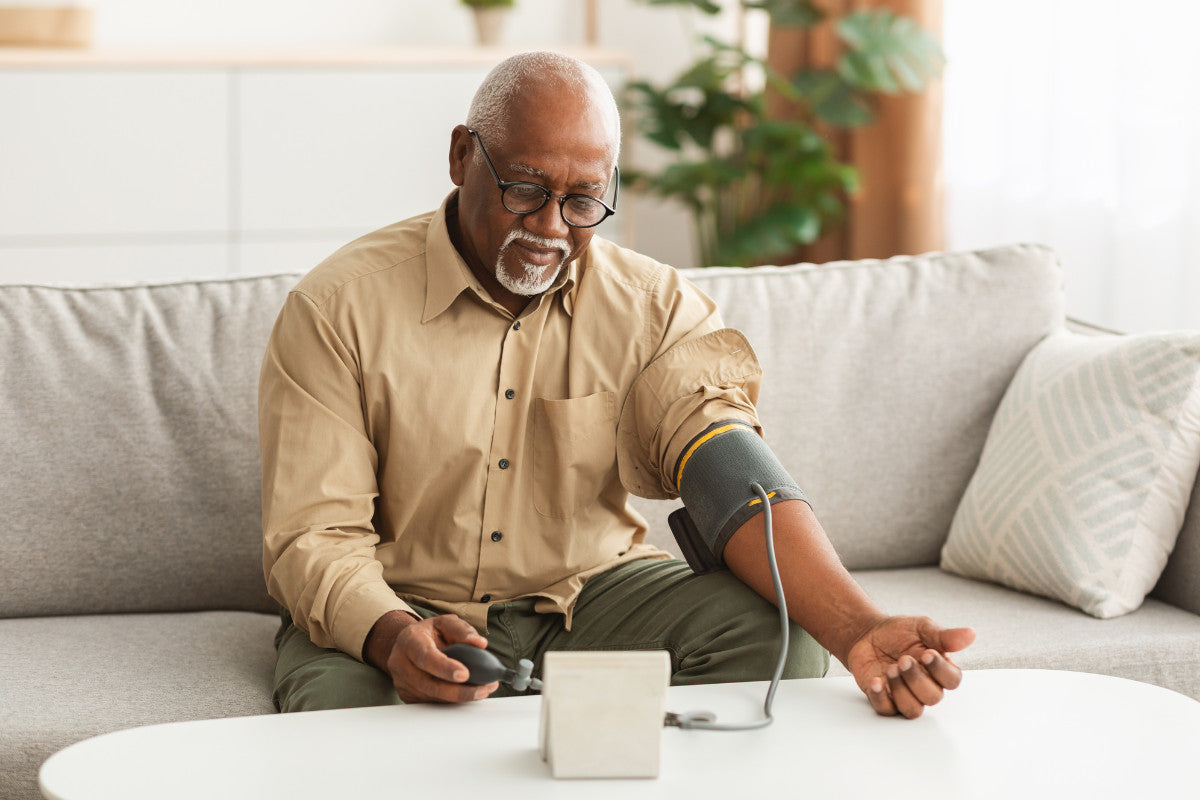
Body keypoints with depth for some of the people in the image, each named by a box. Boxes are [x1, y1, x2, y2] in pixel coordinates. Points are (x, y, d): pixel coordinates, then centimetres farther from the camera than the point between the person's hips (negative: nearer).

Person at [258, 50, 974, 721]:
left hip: (590, 591, 4)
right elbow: (314, 538, -13)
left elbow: (731, 476, -19)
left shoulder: (656, 307, -3)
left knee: (777, 632, -22)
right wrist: (394, 637, -38)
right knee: (343, 699, -38)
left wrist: (856, 629, -39)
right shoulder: (340, 308, -10)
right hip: (398, 603, -3)